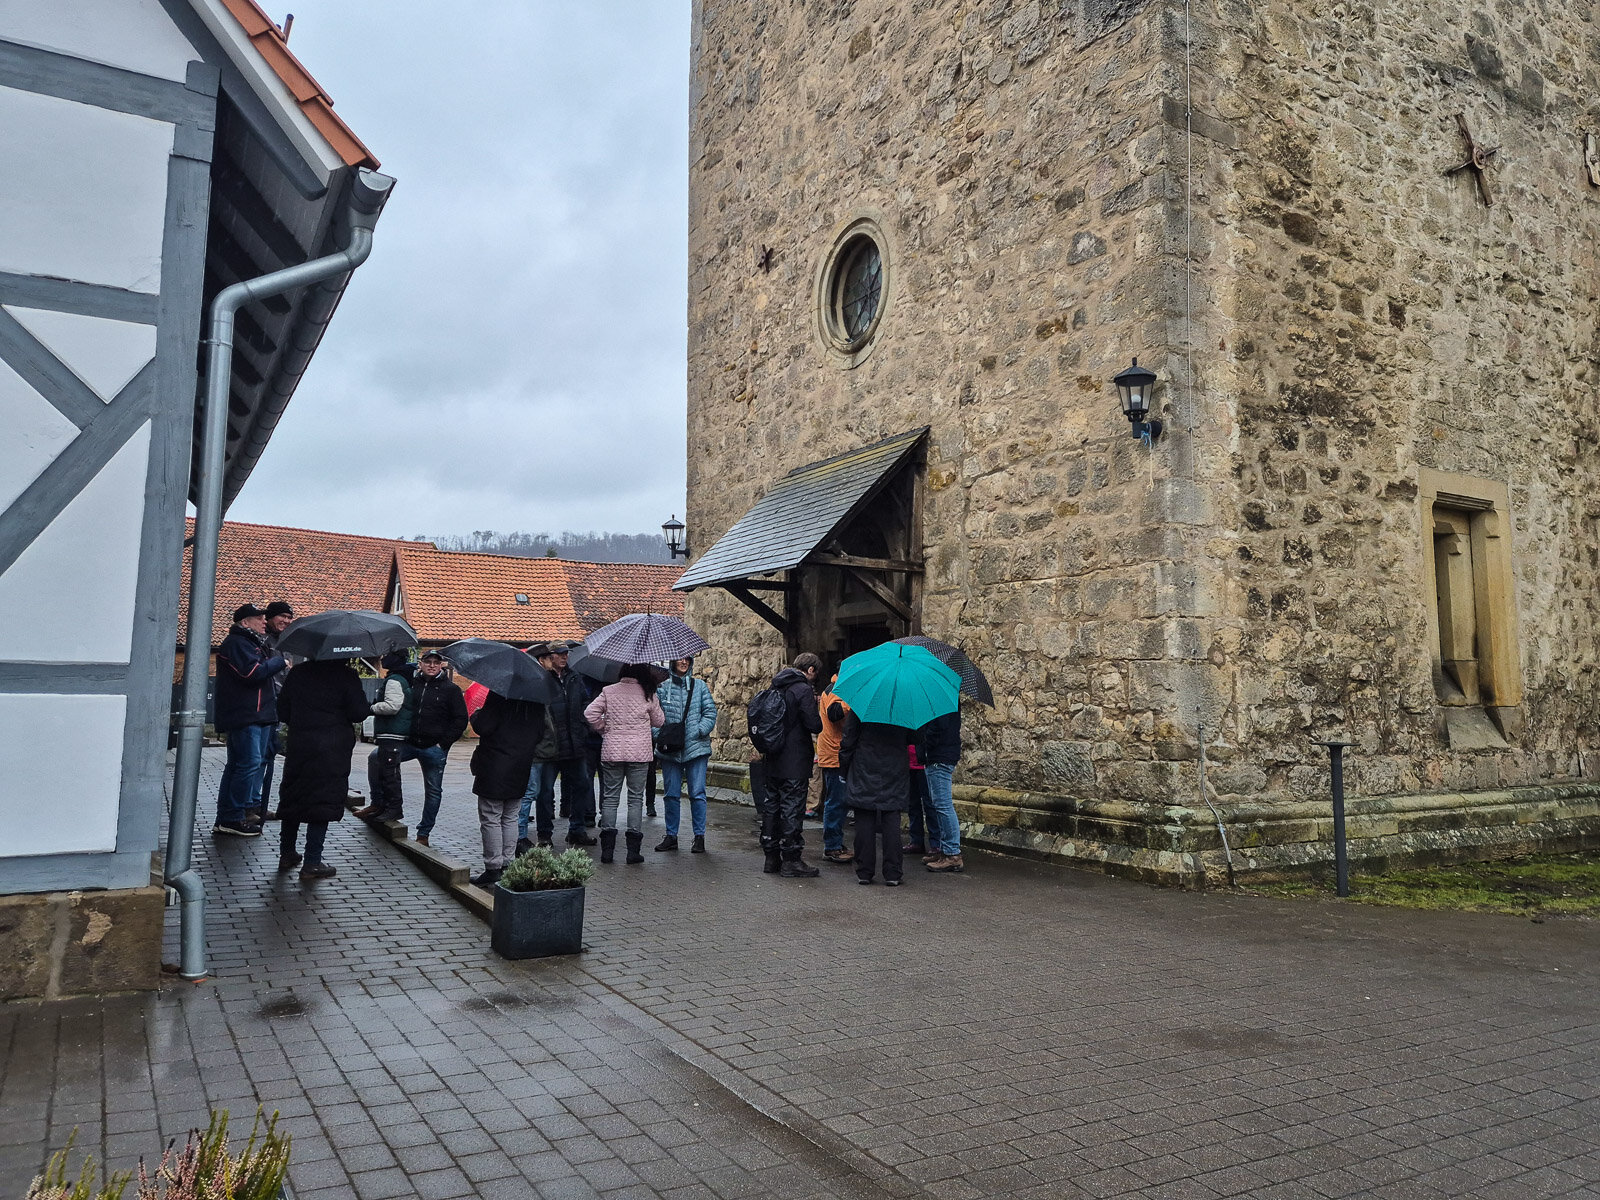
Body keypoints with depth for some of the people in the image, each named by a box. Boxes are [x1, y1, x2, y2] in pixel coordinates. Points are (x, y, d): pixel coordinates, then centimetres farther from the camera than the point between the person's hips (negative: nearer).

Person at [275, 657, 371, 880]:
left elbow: (282, 710, 10)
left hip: (299, 744, 5)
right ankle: (312, 863, 0)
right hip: (332, 750, -5)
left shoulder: (297, 673, 5)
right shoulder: (346, 675, -9)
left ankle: (286, 854, 26)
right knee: (324, 802, -1)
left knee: (293, 798, 17)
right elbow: (359, 713, -13)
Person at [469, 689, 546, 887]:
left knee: (490, 819, 3)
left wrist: (476, 715, 2)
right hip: (520, 770, 6)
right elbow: (540, 732, 8)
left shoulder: (499, 692, -16)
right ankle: (507, 866, 18)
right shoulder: (537, 697, 2)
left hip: (495, 769, -6)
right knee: (510, 819, 16)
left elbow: (483, 726, -18)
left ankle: (493, 869, 4)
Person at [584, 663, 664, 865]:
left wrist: (604, 729, 10)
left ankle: (607, 848, 5)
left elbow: (590, 714, -5)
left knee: (610, 798, 8)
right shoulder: (648, 694, -2)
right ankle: (633, 850, 3)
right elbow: (659, 721, 8)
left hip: (611, 752, 1)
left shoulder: (608, 691, 1)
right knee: (636, 799, 4)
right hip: (639, 753, -1)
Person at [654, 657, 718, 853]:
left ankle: (699, 837, 7)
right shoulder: (662, 688, 8)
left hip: (696, 747, -1)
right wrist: (659, 735, -8)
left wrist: (699, 731, -10)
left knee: (697, 793, -1)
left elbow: (711, 712, 3)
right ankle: (671, 836, 17)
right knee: (671, 794, 6)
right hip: (670, 749, 1)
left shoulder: (699, 686, 7)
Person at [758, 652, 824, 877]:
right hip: (794, 763, -8)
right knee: (792, 810, -1)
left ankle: (771, 857, 20)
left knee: (772, 807, 13)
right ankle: (791, 860, 4)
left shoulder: (776, 687, 11)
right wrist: (815, 707, 0)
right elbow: (815, 725, -18)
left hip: (772, 762, 8)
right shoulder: (803, 689, -14)